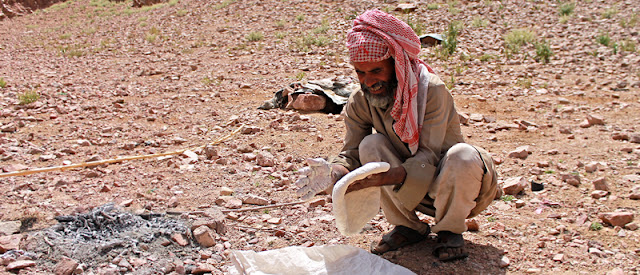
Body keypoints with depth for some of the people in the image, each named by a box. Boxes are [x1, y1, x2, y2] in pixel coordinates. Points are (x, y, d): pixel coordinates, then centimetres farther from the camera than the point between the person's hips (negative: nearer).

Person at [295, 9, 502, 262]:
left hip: (449, 185, -3)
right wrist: (333, 173, -37)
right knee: (371, 145, -23)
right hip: (410, 191, 3)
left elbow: (428, 158, -31)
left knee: (463, 154, -36)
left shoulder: (431, 90, -26)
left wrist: (382, 178, -48)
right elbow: (352, 155, -12)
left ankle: (450, 231, -8)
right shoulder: (360, 103, -10)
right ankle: (407, 228, -5)